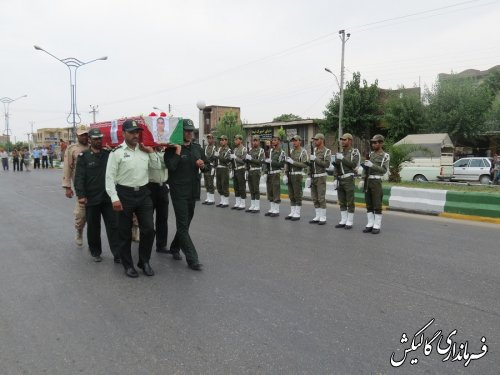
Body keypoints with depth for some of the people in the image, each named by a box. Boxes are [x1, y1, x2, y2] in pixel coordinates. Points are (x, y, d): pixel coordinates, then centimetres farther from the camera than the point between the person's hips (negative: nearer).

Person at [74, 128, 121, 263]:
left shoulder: (108, 154, 5)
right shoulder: (84, 156, -1)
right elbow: (79, 177, -7)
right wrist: (80, 195, -15)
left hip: (108, 197, 1)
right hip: (91, 198, -1)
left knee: (113, 226, 0)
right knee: (93, 227, 11)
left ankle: (117, 254, 5)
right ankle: (95, 252, 27)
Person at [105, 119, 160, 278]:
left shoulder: (144, 150, 8)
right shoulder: (117, 152, -8)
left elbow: (157, 166, 16)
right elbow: (110, 177, -10)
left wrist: (151, 151, 3)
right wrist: (114, 198, -17)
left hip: (143, 193, 4)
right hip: (125, 194, -4)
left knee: (149, 229, 3)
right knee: (125, 233, 8)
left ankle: (144, 261, 23)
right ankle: (128, 265, 24)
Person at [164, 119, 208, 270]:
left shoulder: (197, 148, 9)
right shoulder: (172, 149, -8)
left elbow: (208, 166, 15)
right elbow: (171, 166, -23)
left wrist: (203, 165, -6)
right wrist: (178, 151, -20)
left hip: (193, 191, 6)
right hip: (179, 192, -6)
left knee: (186, 223, 18)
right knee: (183, 225, -5)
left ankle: (174, 248, 38)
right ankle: (192, 259, -2)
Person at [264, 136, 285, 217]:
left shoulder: (281, 152, -5)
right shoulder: (270, 150, 13)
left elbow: (282, 164, -11)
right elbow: (265, 159, 13)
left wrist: (272, 161, -17)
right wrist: (266, 160, -8)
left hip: (276, 174, -6)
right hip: (269, 173, 6)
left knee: (276, 192, -3)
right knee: (270, 192, 11)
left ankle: (276, 211, 4)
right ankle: (271, 209, 20)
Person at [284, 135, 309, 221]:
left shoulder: (303, 152, -7)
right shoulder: (291, 151, 14)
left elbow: (305, 165, -16)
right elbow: (287, 164, 13)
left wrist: (293, 162, -19)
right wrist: (286, 175, 5)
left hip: (298, 175, -7)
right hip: (290, 175, 7)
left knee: (297, 195, -4)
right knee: (291, 195, 9)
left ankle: (297, 214, 2)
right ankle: (292, 213, 15)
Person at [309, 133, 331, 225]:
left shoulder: (327, 151, -5)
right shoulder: (314, 150, 12)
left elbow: (327, 164, -16)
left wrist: (316, 159, -18)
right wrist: (310, 160, -1)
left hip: (321, 177, -6)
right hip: (313, 176, 6)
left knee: (321, 198, -5)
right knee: (315, 198, 9)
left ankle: (323, 218, 2)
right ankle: (317, 217, 17)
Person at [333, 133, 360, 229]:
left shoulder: (355, 152, -4)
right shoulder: (341, 153, 14)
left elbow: (353, 165, -17)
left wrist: (342, 159, -21)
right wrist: (335, 163, -4)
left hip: (349, 180, -6)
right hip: (340, 180, 6)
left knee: (350, 202, -2)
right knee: (342, 202, 8)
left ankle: (349, 222, 5)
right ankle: (343, 221, 15)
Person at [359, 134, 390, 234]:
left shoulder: (385, 156, -3)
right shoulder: (371, 154, 13)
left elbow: (384, 170, -14)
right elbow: (365, 168, 12)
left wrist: (372, 165, -24)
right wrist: (362, 179, 2)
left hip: (377, 182, -5)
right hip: (367, 181, 6)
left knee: (377, 205, -3)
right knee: (369, 204, 7)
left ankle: (377, 226, 4)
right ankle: (370, 224, 13)